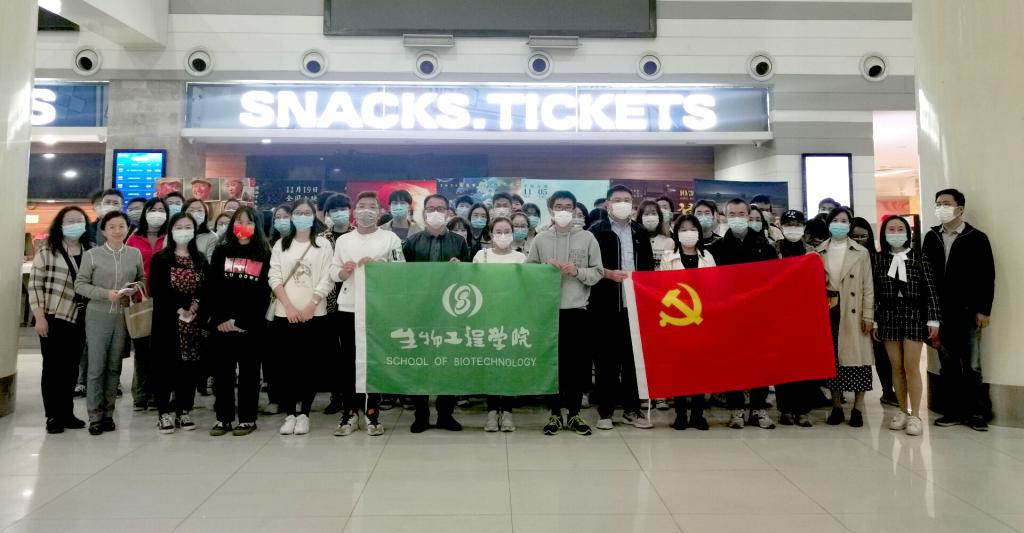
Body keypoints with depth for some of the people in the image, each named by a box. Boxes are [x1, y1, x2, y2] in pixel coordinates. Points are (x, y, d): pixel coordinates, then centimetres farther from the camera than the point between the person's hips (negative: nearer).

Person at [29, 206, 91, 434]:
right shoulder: (47, 250, -3)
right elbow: (34, 284, -6)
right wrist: (39, 317, -12)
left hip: (79, 320, 3)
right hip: (53, 318, -3)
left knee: (71, 368, 9)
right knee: (52, 367, 3)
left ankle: (67, 413, 19)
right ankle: (53, 416, 12)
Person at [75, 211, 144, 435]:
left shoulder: (135, 254, 5)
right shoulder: (91, 254, -3)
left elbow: (142, 279, 14)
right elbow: (80, 284, -3)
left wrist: (134, 288, -8)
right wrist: (106, 293, -17)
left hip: (123, 317, 2)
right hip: (98, 316, -2)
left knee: (114, 367, 9)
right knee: (96, 367, -1)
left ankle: (108, 413, 19)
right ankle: (95, 417, 9)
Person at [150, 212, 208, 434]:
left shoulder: (201, 259, 11)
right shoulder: (160, 258, 2)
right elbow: (156, 290, -8)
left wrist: (195, 305, -12)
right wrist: (181, 305, -14)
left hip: (194, 321, 3)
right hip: (167, 320, -3)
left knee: (190, 365, 5)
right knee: (165, 365, 0)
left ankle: (184, 411, 16)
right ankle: (164, 413, 10)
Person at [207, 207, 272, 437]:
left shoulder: (264, 255, 2)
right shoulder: (221, 252, 10)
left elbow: (263, 293, -4)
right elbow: (213, 288, 3)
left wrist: (241, 321, -11)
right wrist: (219, 319, -9)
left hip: (251, 325, -2)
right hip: (222, 324, 2)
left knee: (249, 371, 6)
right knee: (222, 371, 7)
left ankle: (248, 418, 13)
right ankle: (223, 418, 18)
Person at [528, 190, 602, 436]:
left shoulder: (587, 237, 3)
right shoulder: (540, 239, 5)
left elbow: (598, 273, 3)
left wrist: (577, 272, -14)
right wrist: (545, 267, -12)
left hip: (577, 310, 0)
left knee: (577, 363, 5)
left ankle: (574, 414, 19)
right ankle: (555, 414, 18)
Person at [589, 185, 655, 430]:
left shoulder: (640, 232, 15)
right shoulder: (596, 231, 1)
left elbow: (649, 266, 14)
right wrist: (608, 274, -19)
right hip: (607, 305, -4)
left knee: (633, 355, 8)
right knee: (607, 357, 3)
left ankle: (632, 409, 18)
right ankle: (605, 411, 12)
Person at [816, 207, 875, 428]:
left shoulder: (861, 253, 4)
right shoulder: (818, 253, 8)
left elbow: (868, 286, 1)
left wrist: (868, 315, -5)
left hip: (853, 313, -2)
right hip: (828, 311, 2)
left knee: (856, 357, 0)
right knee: (831, 358, 5)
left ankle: (858, 408, 11)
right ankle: (836, 407, 16)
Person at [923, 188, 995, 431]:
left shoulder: (977, 238, -1)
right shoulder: (931, 237, 8)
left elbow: (987, 276, -4)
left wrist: (984, 309, -9)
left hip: (968, 312, -3)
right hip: (940, 313, 3)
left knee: (971, 366, 2)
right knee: (947, 365, 7)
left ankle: (977, 413, 13)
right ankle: (953, 411, 14)